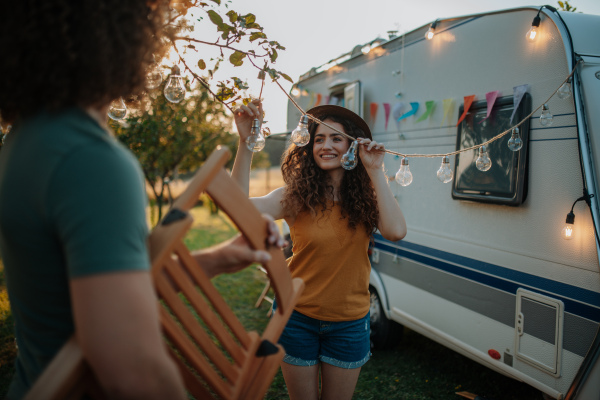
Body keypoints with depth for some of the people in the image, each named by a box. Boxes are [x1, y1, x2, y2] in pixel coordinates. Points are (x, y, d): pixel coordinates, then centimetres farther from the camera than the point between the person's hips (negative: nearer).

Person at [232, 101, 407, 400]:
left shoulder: (366, 198, -8)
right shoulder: (296, 198, -11)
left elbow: (396, 231, -27)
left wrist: (375, 171, -22)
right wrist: (246, 142, -32)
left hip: (349, 323, 1)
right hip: (297, 317, -1)